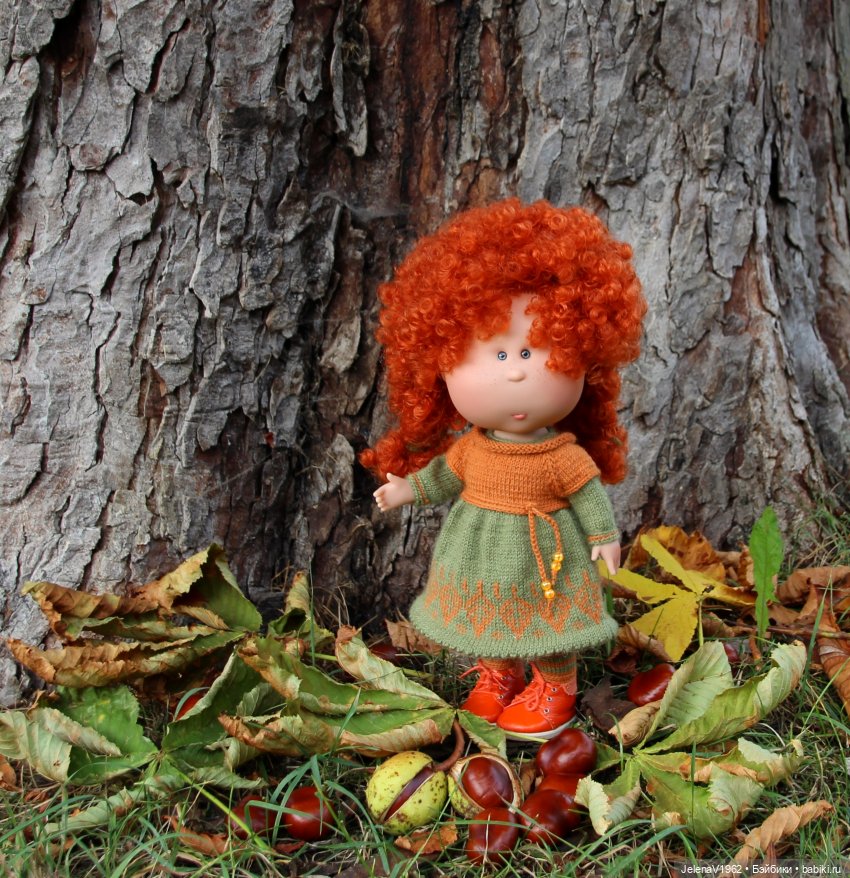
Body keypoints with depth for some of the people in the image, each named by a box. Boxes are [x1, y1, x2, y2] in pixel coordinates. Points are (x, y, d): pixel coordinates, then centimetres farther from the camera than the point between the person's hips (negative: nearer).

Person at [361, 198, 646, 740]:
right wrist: (408, 489, 10)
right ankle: (497, 677, 44)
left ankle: (555, 690, 34)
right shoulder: (469, 446, -11)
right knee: (489, 614, 21)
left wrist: (605, 536, -7)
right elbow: (445, 474, 7)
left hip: (541, 557, -4)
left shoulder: (564, 456, -22)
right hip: (481, 552, 5)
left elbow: (590, 492, -10)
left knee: (546, 618, 12)